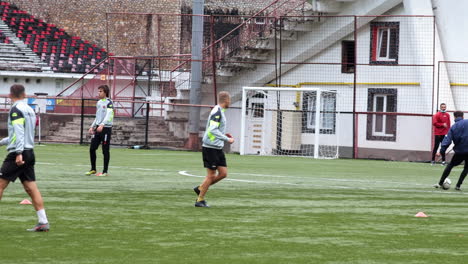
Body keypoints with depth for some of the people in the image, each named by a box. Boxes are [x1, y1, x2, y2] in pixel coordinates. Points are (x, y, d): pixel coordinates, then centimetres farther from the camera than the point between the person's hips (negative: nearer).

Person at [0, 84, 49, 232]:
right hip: (29, 152, 8)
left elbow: (19, 132, -19)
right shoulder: (29, 110, 17)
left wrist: (19, 153, -26)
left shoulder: (16, 109, -9)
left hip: (17, 154, -8)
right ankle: (43, 222, -1)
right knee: (31, 188, 5)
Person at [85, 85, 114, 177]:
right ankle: (93, 169, 15)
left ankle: (105, 171, 4)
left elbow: (108, 115, -21)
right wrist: (92, 126, 18)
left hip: (106, 128, -7)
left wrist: (102, 125, -34)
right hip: (98, 128, 7)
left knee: (105, 151, -3)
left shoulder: (109, 102, -9)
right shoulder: (99, 103, 15)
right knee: (92, 149, 3)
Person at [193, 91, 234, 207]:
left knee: (223, 173, 6)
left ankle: (200, 188, 17)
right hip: (210, 148, -9)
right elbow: (213, 130, -25)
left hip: (217, 148, 9)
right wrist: (227, 139, -22)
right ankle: (200, 200, 5)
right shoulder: (217, 112, -16)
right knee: (211, 175, -4)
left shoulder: (219, 111, 14)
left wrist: (224, 135, 13)